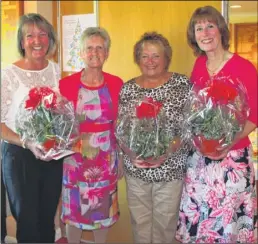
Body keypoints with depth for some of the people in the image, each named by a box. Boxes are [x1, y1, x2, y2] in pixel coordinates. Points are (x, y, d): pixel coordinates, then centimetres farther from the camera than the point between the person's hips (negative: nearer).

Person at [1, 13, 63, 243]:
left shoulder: (56, 70, 3)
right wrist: (27, 143, -26)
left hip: (53, 154, 4)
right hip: (20, 155, -4)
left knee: (48, 219, 18)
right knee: (28, 221, 9)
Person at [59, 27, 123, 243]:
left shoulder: (116, 84, -2)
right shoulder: (66, 84, -8)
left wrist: (122, 158, 6)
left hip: (107, 156, 2)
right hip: (76, 156, -1)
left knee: (104, 208, 14)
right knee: (74, 209, 12)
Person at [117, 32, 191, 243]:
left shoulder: (183, 84, -5)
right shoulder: (127, 89, 3)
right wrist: (130, 153, -13)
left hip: (171, 169, -2)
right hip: (136, 169, 2)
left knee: (165, 224, 9)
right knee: (139, 223, 14)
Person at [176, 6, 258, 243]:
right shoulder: (199, 65, 3)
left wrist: (230, 142, -25)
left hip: (231, 157, -5)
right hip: (198, 155, 5)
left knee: (227, 220, 9)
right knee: (196, 218, 17)